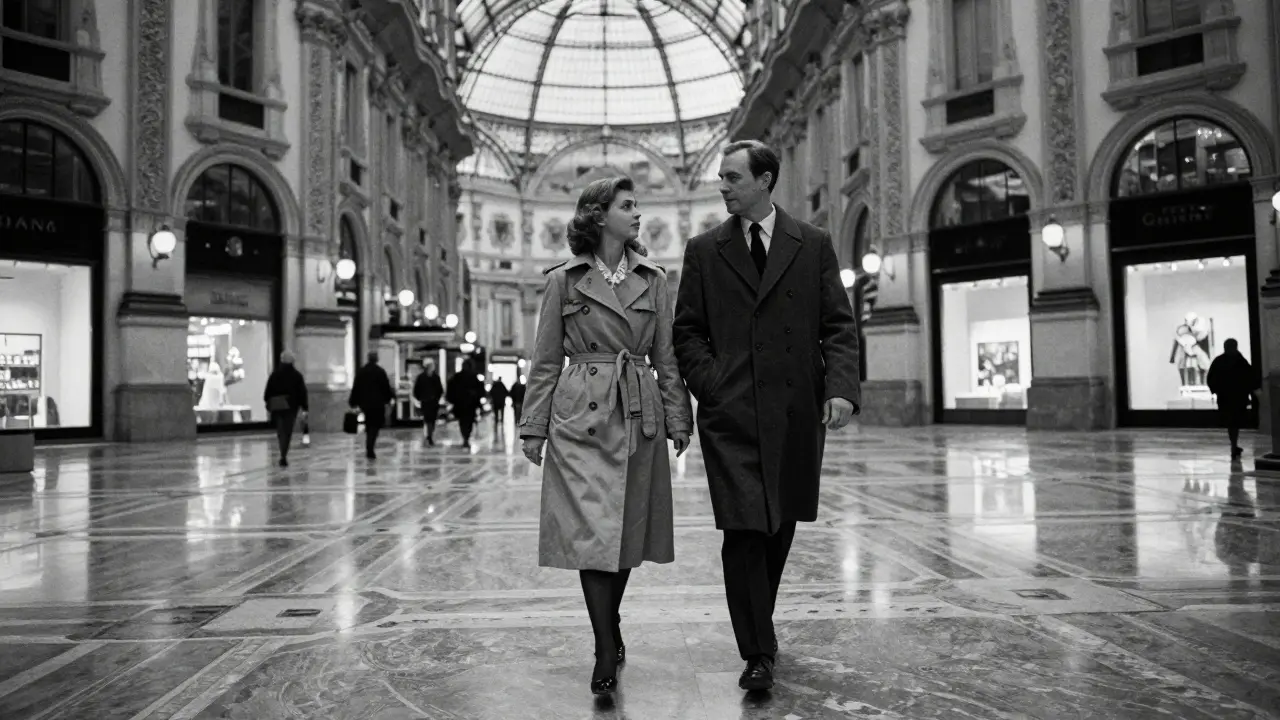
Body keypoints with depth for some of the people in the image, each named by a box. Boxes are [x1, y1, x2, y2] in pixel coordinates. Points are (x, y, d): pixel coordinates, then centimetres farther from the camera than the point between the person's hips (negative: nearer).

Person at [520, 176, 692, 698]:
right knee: (591, 532, -7)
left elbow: (666, 358, 10)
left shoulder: (652, 279, 9)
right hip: (580, 418, -3)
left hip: (639, 417, 3)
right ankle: (607, 653, 0)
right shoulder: (564, 281, 2)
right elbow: (545, 361, 4)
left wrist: (679, 420, 5)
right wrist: (534, 427, 1)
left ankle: (610, 627, 31)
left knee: (628, 533, 10)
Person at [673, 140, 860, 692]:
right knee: (743, 531, -6)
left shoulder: (814, 245, 8)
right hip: (730, 413, -1)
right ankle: (758, 652, 5)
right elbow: (686, 331, 8)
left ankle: (759, 624, 34)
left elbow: (839, 325, 4)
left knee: (781, 527, 12)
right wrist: (710, 385, -6)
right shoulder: (703, 251, 9)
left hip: (797, 411, 2)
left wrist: (841, 387, -10)